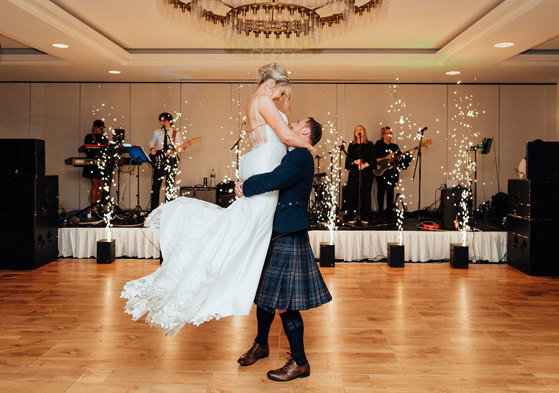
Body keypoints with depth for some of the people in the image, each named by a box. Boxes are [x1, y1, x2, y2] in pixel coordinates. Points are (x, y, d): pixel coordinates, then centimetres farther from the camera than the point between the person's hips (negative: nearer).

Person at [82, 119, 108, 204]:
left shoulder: (104, 137, 15)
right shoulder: (89, 137, 1)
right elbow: (87, 150, -5)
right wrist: (94, 156, -21)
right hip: (93, 164, -5)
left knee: (101, 185, 3)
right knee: (95, 185, -8)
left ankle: (98, 203, 10)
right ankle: (93, 205, -4)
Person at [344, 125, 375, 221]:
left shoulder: (369, 145, 9)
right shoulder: (351, 145, 15)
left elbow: (373, 158, 1)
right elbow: (348, 158, 7)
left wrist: (365, 164, -15)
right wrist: (354, 162, -13)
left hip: (366, 173, -1)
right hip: (354, 173, 1)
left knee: (366, 193, -4)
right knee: (352, 193, -4)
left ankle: (364, 215, 1)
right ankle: (351, 214, 1)